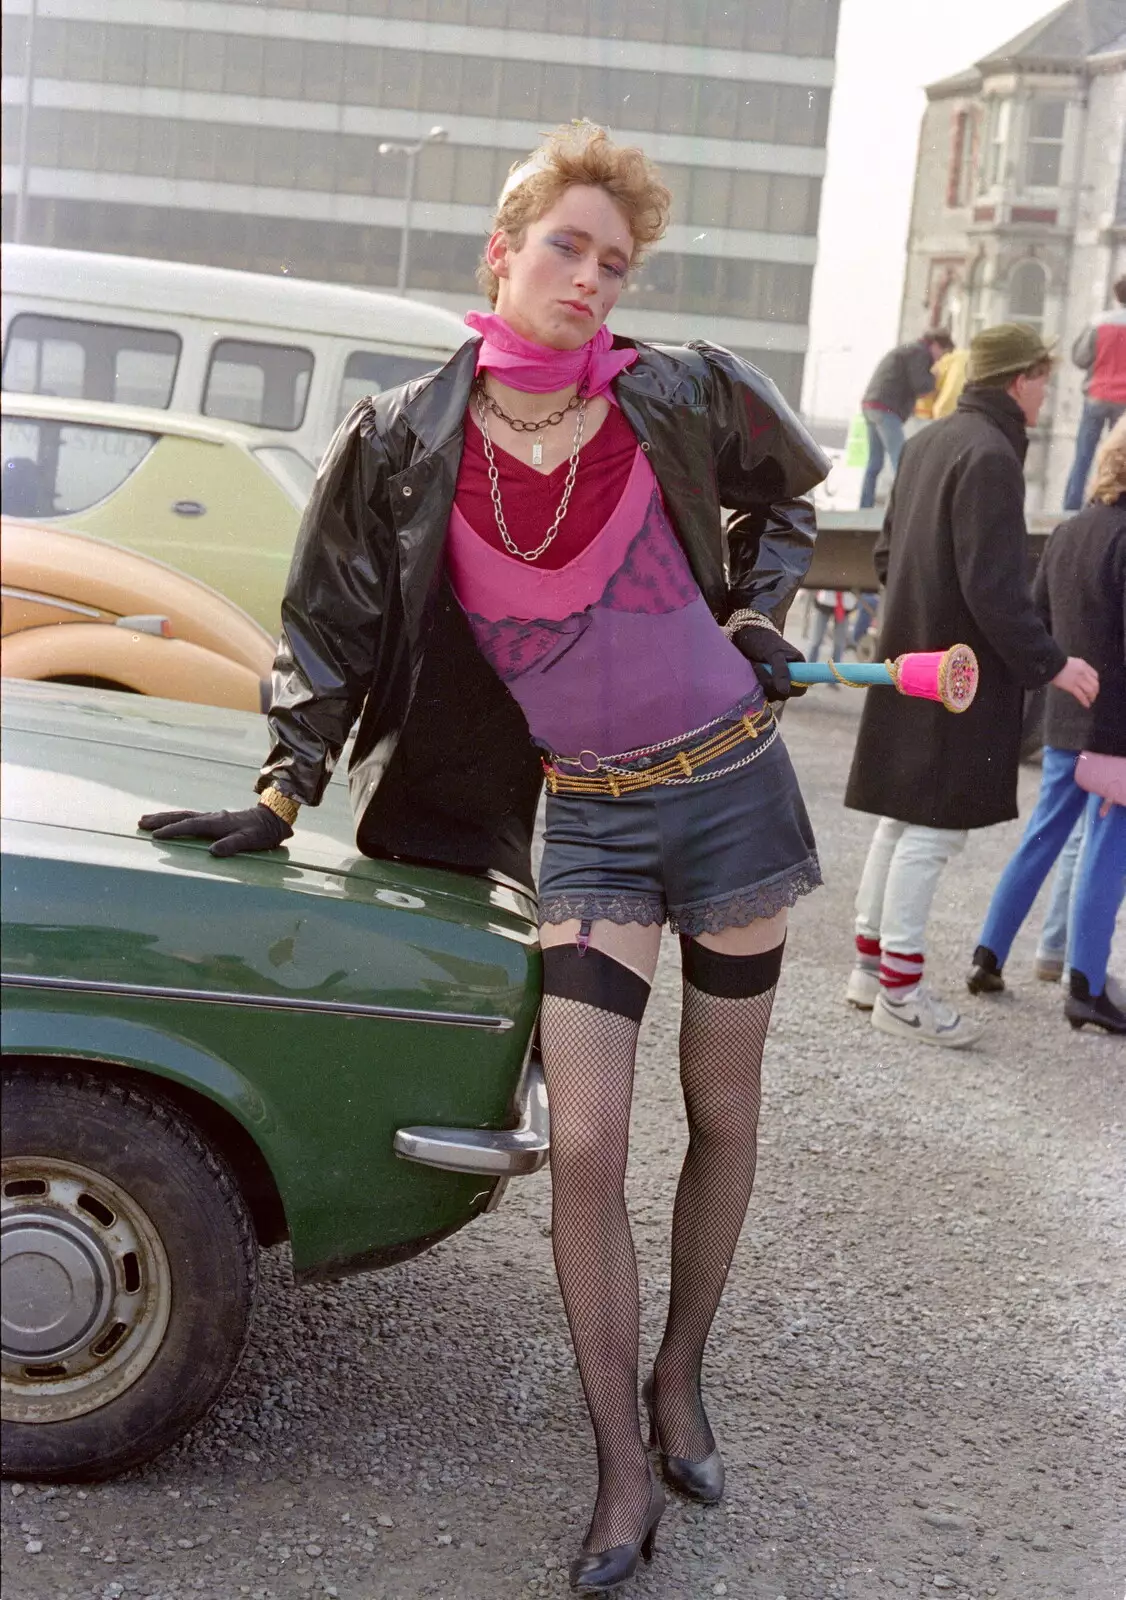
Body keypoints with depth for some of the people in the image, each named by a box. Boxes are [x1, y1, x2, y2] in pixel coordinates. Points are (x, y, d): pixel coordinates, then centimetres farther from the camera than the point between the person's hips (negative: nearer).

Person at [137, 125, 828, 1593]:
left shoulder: (681, 396, -4)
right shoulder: (407, 441, -5)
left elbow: (783, 492, 16)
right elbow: (333, 622, 2)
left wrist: (756, 616, 3)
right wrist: (282, 796, -2)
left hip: (735, 785, 1)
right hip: (587, 820, -1)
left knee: (724, 1114, 11)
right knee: (585, 1146, -7)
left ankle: (679, 1378, 33)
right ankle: (624, 1468, 9)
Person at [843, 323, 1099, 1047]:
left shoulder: (927, 442, 11)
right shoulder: (991, 456, -18)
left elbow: (887, 553, 19)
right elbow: (994, 587, -22)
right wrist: (1050, 663, -16)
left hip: (914, 660, 10)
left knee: (902, 820, 16)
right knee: (935, 827, -3)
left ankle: (872, 962, 25)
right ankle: (901, 988, 4)